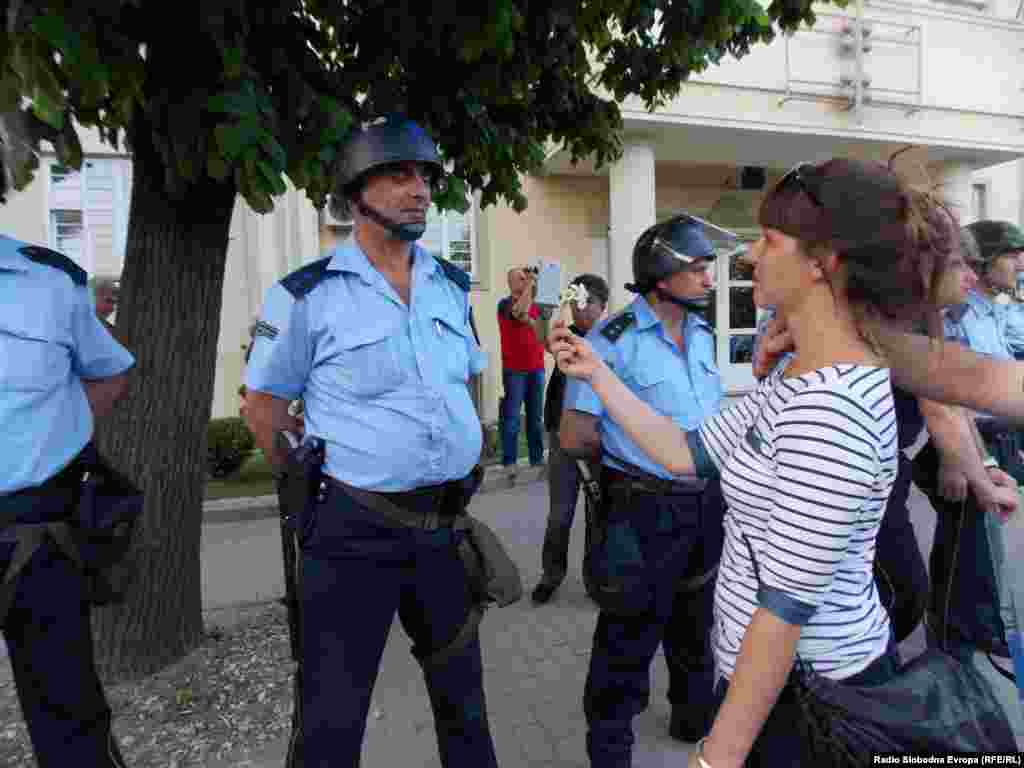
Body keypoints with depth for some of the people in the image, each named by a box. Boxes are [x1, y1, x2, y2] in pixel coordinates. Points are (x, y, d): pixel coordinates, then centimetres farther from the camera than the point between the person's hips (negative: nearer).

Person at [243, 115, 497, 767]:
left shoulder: (453, 287, 6)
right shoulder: (308, 295, -10)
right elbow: (263, 404, -2)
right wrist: (320, 486, 1)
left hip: (446, 523, 5)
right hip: (354, 531, -4)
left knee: (462, 693, 23)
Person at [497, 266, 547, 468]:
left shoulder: (536, 306, 12)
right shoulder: (505, 303, -2)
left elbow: (542, 336, 8)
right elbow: (520, 311, -25)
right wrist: (529, 285, -19)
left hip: (536, 369, 5)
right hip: (514, 370, -5)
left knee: (535, 417, 10)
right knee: (512, 418, -2)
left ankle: (537, 459, 18)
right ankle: (509, 463, 4)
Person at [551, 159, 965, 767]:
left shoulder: (828, 407, -29)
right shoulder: (804, 380, 2)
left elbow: (788, 602, -27)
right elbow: (685, 453, 2)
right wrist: (598, 373, 3)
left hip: (802, 687, -8)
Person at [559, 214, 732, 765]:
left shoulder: (701, 334, 6)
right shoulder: (612, 340, -18)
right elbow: (574, 437, -17)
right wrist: (634, 458, -3)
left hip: (706, 503, 7)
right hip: (646, 509, -7)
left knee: (696, 626, 25)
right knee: (628, 639, 7)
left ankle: (694, 717, 50)